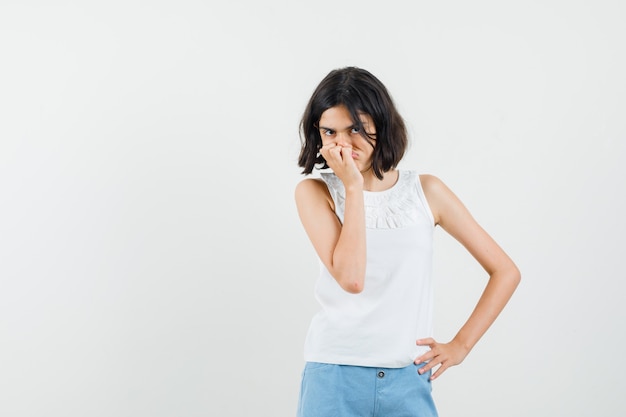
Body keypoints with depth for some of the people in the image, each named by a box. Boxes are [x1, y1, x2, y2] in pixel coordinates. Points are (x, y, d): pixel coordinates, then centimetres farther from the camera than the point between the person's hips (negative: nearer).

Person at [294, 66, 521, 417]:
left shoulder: (426, 191, 3)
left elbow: (506, 272, 6)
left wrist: (461, 345, 1)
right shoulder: (314, 192, -1)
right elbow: (350, 278, -17)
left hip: (408, 381, 1)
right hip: (334, 376, -1)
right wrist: (353, 187, -12)